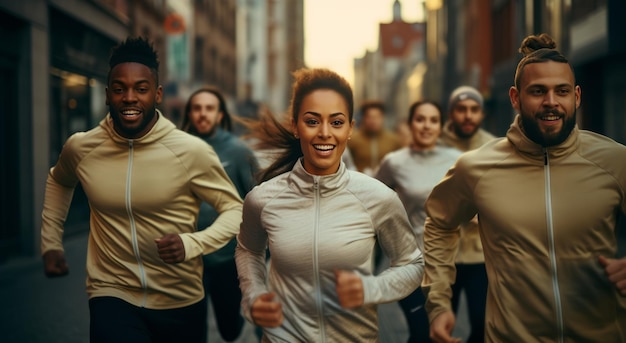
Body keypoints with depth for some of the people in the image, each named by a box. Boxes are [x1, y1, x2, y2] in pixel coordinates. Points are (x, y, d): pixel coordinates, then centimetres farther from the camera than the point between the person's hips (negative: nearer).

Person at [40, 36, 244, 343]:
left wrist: (192, 244, -23)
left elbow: (234, 209, -6)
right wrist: (51, 243, 15)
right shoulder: (80, 148, -3)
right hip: (112, 295, 0)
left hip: (181, 302, 0)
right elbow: (58, 182, 20)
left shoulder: (192, 152, -14)